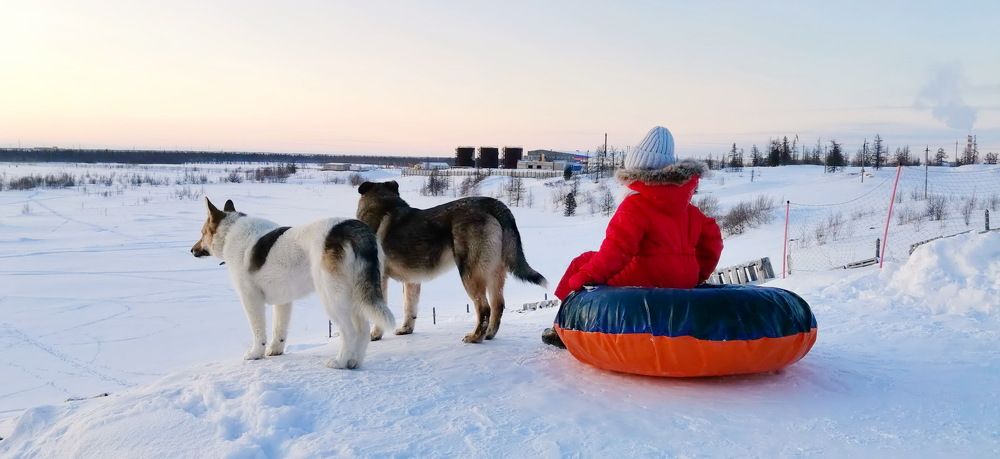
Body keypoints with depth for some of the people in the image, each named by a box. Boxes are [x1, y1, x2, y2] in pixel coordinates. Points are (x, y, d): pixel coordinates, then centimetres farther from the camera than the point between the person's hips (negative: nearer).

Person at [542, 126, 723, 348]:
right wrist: (698, 274, 27)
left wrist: (583, 278, -17)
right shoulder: (687, 208, 12)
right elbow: (711, 237, 16)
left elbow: (616, 249, -21)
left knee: (582, 263, 8)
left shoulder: (634, 205, -12)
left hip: (646, 280, -8)